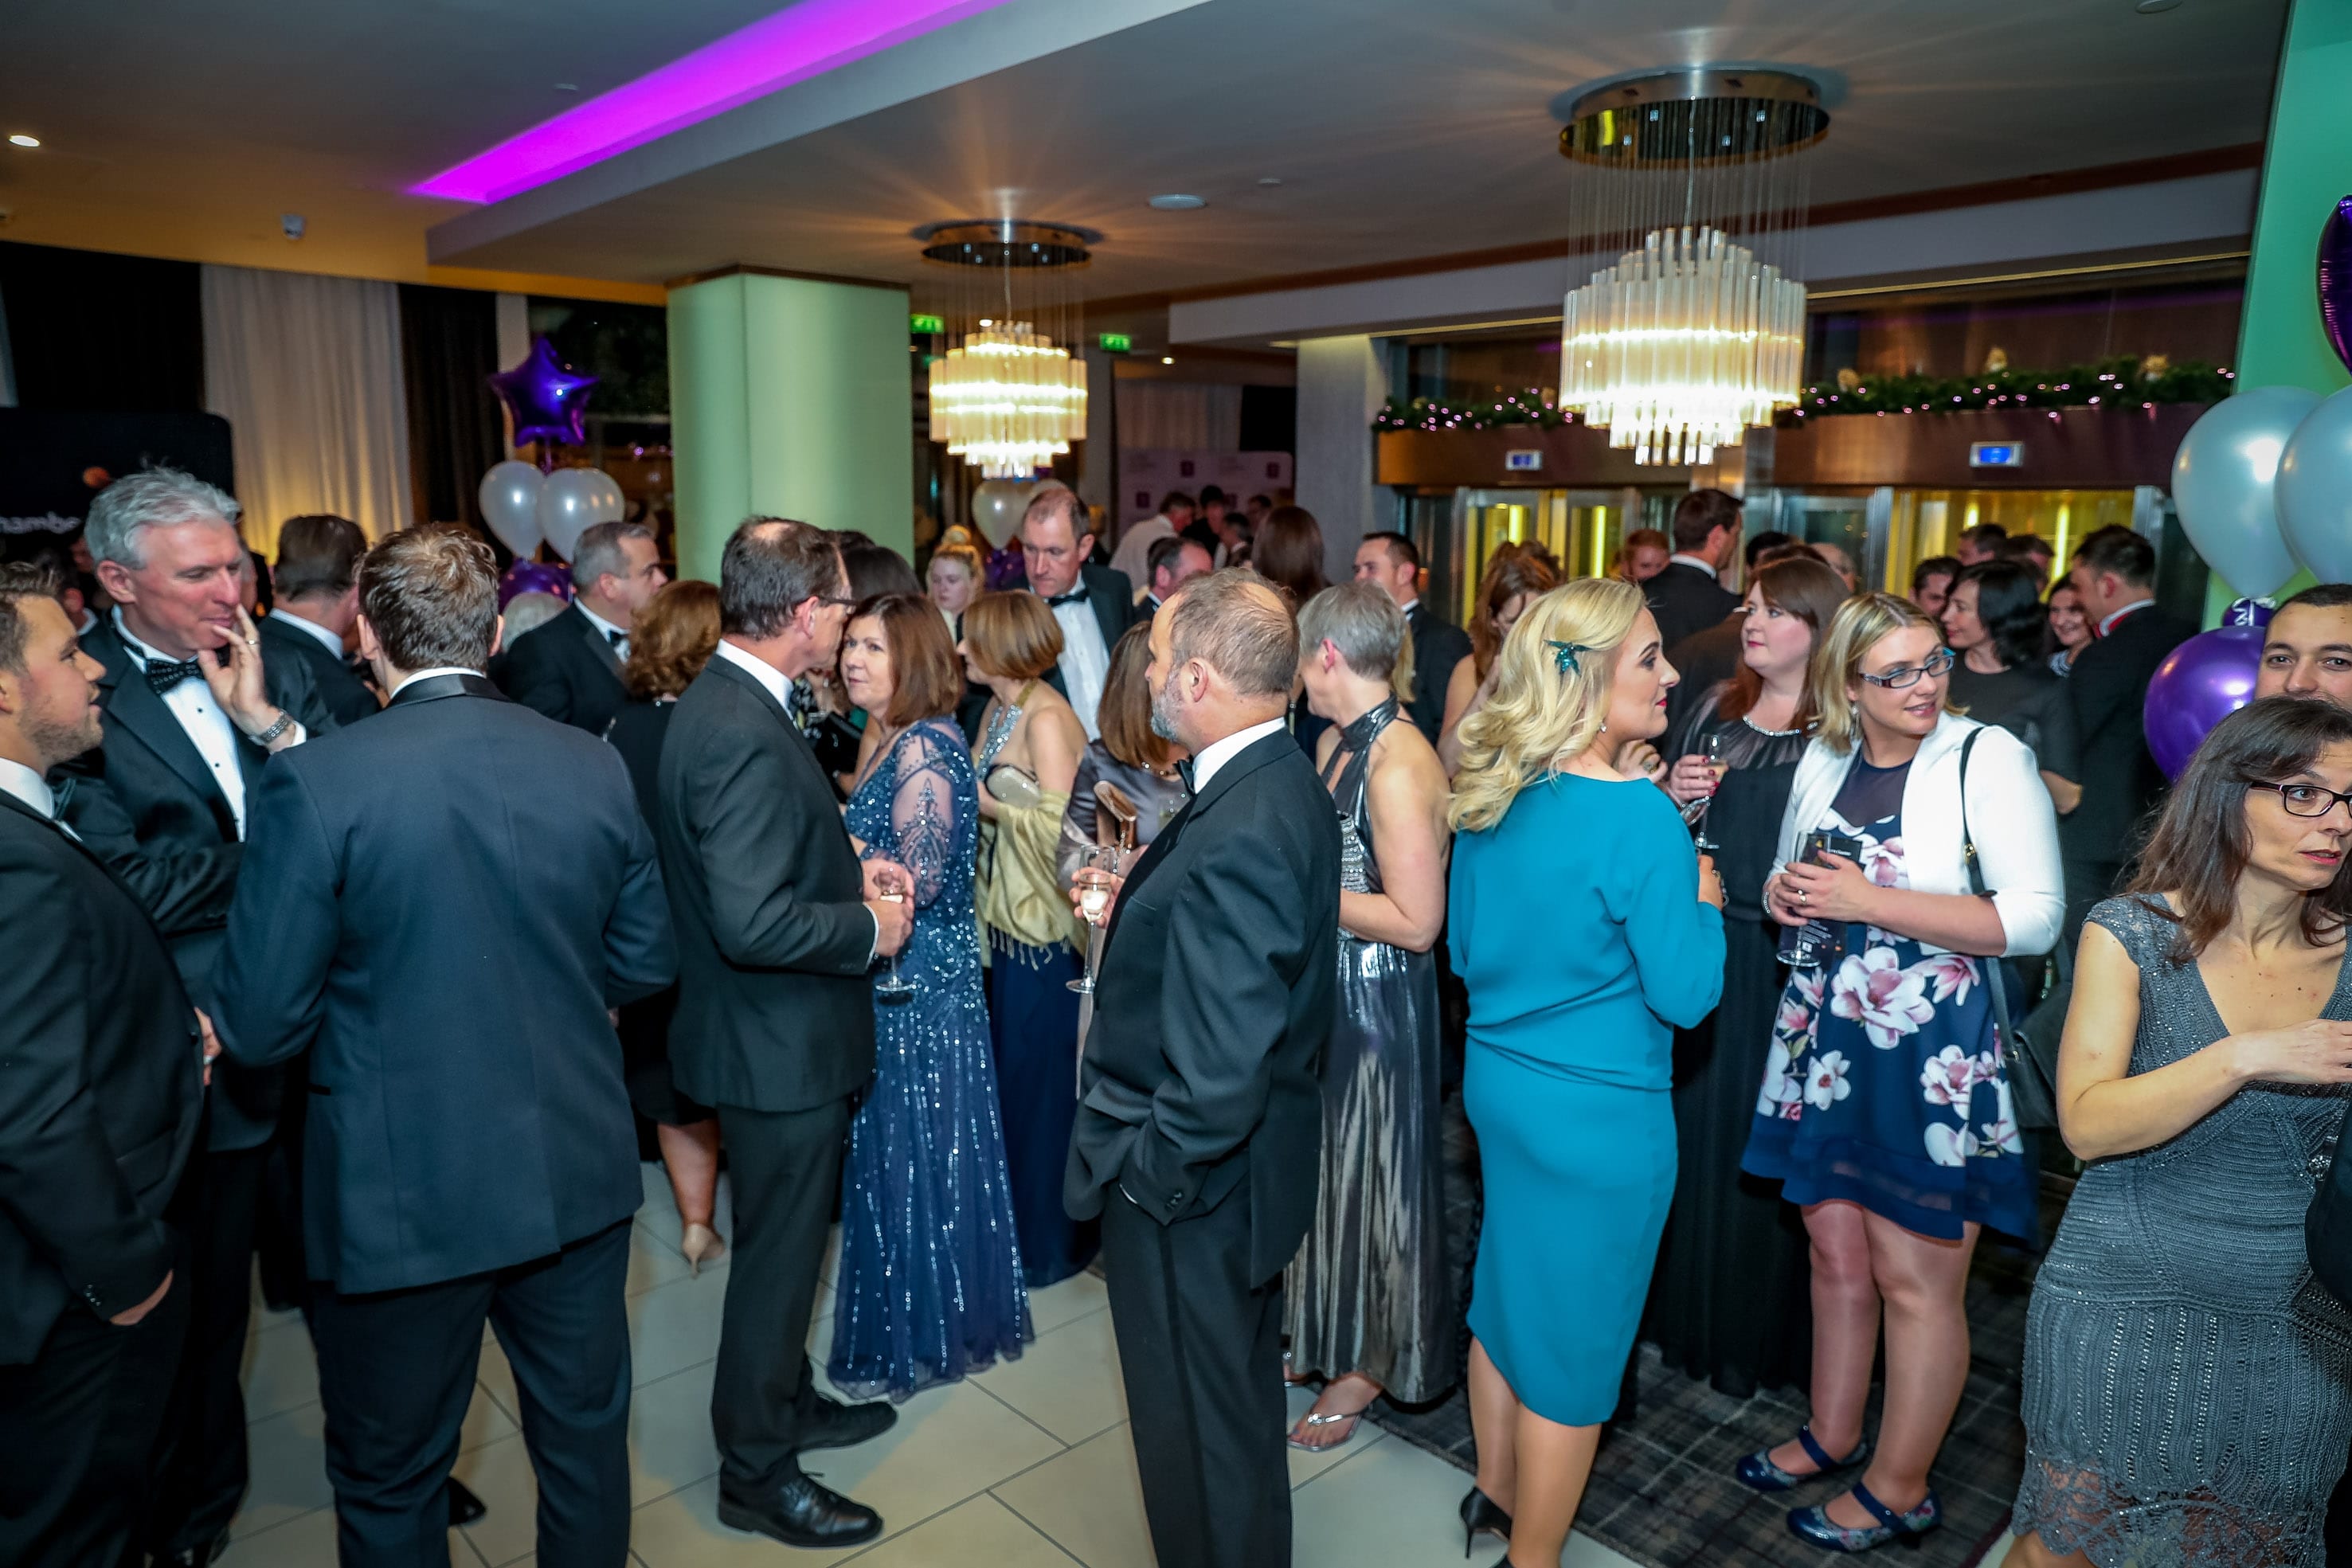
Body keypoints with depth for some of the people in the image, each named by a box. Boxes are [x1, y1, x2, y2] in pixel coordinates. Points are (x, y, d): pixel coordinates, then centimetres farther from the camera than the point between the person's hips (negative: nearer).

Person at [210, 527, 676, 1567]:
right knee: (585, 1434, 23)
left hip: (402, 1197, -3)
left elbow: (259, 1028, -13)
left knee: (391, 1485, 21)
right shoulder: (595, 767, -6)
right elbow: (644, 963, 3)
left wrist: (371, 998, 7)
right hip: (576, 1173, 3)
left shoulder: (313, 783, -17)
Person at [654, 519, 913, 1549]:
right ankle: (756, 1473, 29)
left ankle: (787, 1403, 45)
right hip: (780, 1048, -10)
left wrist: (849, 867, 6)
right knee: (778, 1254, 9)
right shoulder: (743, 736, -28)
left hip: (775, 1036, 10)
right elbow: (754, 922, -33)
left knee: (785, 1243, 25)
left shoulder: (723, 702, 4)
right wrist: (869, 927, -19)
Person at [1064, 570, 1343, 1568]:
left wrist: (1152, 1169, -17)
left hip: (1190, 1187, -10)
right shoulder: (1284, 782, -1)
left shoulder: (1238, 836, -32)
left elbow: (1221, 1067, -32)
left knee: (1201, 1430, 15)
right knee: (1242, 1400, 30)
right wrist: (1136, 908, 1)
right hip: (1254, 1158, 10)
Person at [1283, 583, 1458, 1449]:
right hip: (1326, 987, 9)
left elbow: (1416, 922, -24)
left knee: (1372, 1174, 9)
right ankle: (1326, 1335, 41)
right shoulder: (1334, 742, 6)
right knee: (1328, 1163, 21)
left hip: (1380, 1000, -9)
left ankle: (1371, 1363, 30)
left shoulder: (1399, 765, -23)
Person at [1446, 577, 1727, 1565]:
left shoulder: (1490, 797, -1)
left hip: (1497, 1080, 8)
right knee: (1572, 1334, 10)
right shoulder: (1638, 817, -23)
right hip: (1598, 1111, -8)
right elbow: (1685, 994, -17)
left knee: (1508, 1290, 25)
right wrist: (1705, 905, -2)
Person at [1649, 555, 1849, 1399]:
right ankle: (1688, 1307, 31)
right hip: (1701, 948, 5)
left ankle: (1762, 1337, 24)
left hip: (1791, 964, -4)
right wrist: (1675, 797, -5)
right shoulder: (1714, 710, 9)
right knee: (1695, 1126, 13)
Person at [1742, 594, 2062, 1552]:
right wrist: (1786, 893, -5)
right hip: (1826, 1040, 5)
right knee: (1836, 1257, 16)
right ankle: (1832, 1436, 36)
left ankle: (1900, 1488, 24)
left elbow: (2033, 918, -18)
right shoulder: (1824, 759, 6)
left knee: (1915, 1280, 6)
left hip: (1934, 1055, -5)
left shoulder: (1988, 757, -10)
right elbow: (1791, 880, 19)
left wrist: (1867, 901, -21)